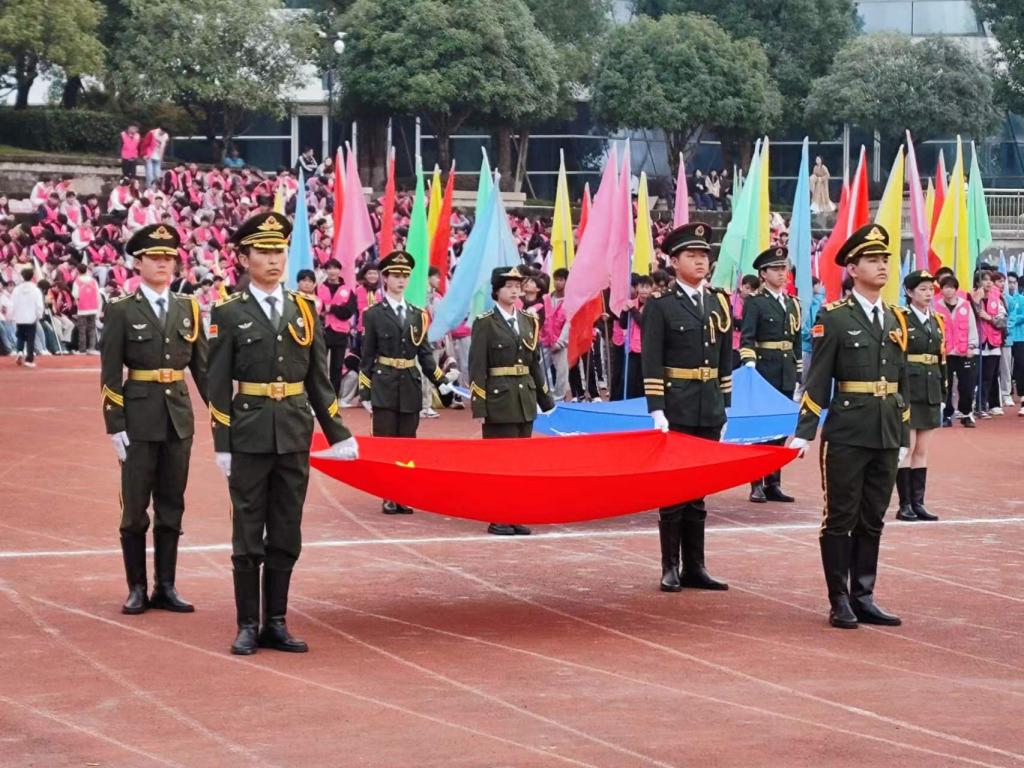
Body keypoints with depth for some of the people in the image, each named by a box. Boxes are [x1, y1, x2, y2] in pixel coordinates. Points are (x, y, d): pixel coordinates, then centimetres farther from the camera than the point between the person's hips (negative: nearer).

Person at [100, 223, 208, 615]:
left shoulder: (188, 308, 8)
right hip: (140, 419, -3)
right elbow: (110, 375, -5)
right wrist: (115, 426, -10)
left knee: (171, 507, 8)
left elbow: (202, 366, 10)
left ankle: (166, 587, 15)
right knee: (136, 508, 2)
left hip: (179, 419, 3)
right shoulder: (122, 311, -3)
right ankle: (137, 589, 9)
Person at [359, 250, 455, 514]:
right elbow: (367, 357, -1)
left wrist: (441, 381, 0)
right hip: (384, 386, -4)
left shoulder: (418, 315, 11)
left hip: (411, 386, 4)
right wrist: (365, 393, -4)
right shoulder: (374, 314, 0)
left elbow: (425, 353, 12)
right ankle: (388, 497, 2)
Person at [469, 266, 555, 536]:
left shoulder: (529, 321, 12)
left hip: (525, 401, 6)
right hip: (498, 400, -6)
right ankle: (498, 519, 5)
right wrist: (478, 407, -13)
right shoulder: (485, 323, -5)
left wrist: (545, 398, 14)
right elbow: (477, 368, -8)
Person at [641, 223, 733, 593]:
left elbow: (725, 361, 14)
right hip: (676, 408, -5)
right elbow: (651, 365, -8)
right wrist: (657, 412, -15)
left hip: (710, 409, 5)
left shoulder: (719, 303, 11)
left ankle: (694, 567, 13)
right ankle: (671, 568, 4)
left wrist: (724, 407, 10)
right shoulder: (661, 306, -4)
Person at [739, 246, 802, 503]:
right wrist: (749, 364, -29)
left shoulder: (792, 304, 15)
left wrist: (798, 376, 15)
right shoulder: (755, 303, -4)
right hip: (763, 372, -6)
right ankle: (757, 485, 1)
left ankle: (773, 484, 14)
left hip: (786, 375, 6)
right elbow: (746, 338, -15)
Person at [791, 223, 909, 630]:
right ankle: (840, 602, 6)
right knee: (840, 519, 1)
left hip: (886, 439, 6)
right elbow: (817, 381, -8)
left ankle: (863, 598, 17)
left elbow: (902, 383, 16)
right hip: (846, 438, -5)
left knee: (872, 521, 10)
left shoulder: (895, 320, 12)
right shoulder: (833, 317, -5)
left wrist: (903, 437, 14)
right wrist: (804, 432, -13)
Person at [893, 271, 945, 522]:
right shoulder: (899, 318, -7)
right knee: (907, 448, -4)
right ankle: (905, 504, 1)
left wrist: (943, 395, 14)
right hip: (907, 391, -6)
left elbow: (942, 360, 17)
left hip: (930, 394, 6)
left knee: (922, 451, 8)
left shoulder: (937, 321, 13)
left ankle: (918, 503, 12)